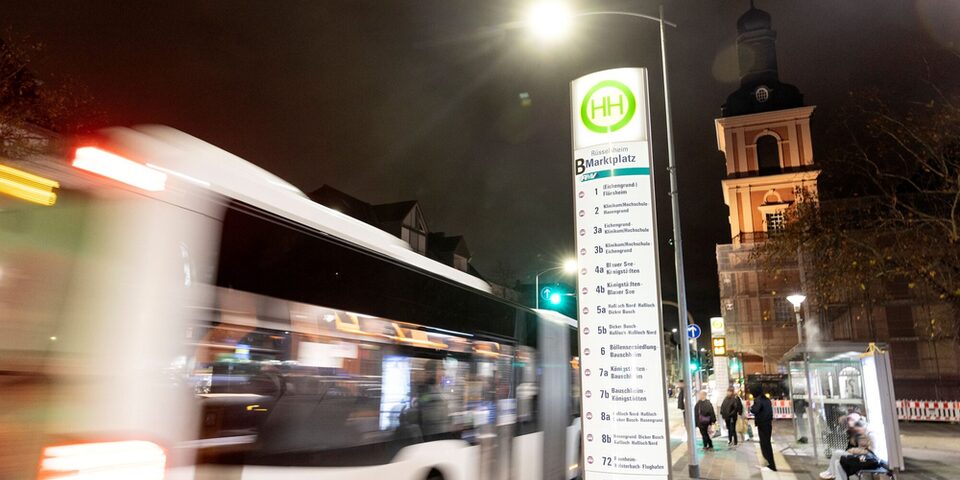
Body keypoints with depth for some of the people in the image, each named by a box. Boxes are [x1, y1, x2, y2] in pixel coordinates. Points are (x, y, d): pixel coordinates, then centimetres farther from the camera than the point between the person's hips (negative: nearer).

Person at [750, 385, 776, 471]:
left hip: (762, 424, -8)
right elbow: (770, 411, 16)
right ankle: (771, 463, 23)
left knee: (764, 444, -1)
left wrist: (751, 408, -8)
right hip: (769, 423, 8)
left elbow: (755, 410, -26)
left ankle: (771, 465, -1)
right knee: (767, 443, 17)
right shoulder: (767, 399, 11)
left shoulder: (758, 400, -15)